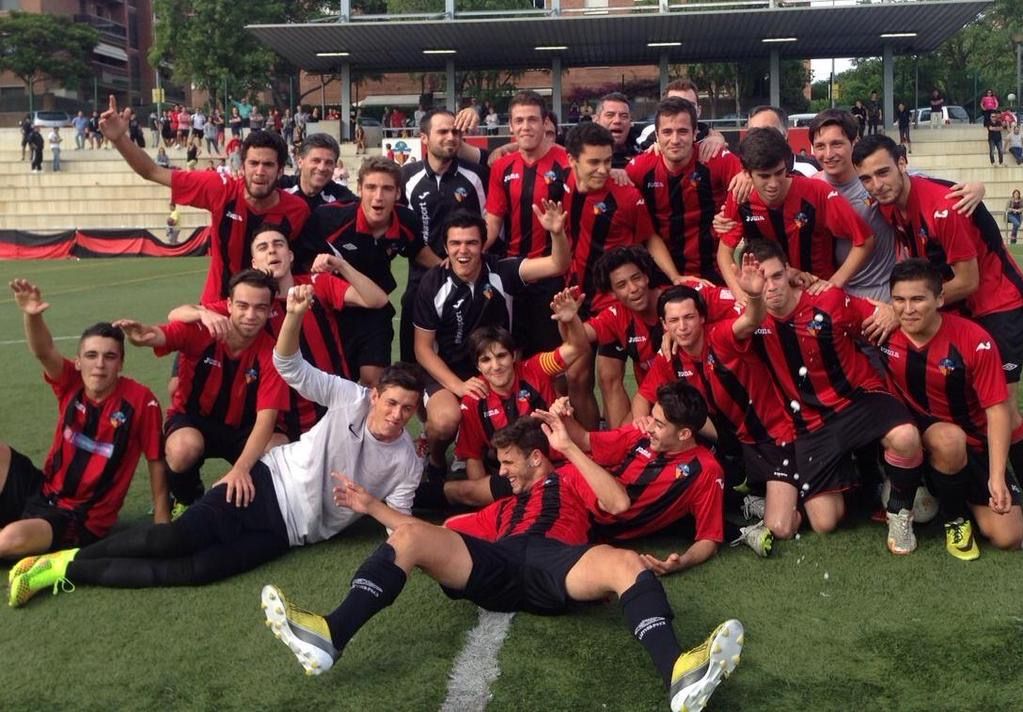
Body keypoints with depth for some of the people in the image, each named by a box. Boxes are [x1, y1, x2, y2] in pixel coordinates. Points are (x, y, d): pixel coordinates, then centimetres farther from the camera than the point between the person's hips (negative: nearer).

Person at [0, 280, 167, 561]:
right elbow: (44, 353, -23)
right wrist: (32, 315, -45)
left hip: (80, 520, -4)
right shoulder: (71, 384, -4)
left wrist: (161, 521, -6)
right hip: (41, 490, 5)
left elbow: (156, 460, -8)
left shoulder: (140, 400, -15)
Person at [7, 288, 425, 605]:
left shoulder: (407, 463, 1)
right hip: (270, 483, -1)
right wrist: (295, 315, -24)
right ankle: (69, 558, -3)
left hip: (290, 530, 1)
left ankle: (72, 571, -9)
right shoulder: (352, 399, -4)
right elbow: (289, 366, -7)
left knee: (196, 571, -19)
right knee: (174, 539, -23)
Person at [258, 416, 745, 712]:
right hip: (496, 568, 3)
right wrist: (374, 506, 32)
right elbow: (435, 532, 36)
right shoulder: (500, 507, 40)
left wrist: (570, 448, 8)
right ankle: (330, 637, -37)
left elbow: (618, 503, 10)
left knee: (626, 563, -33)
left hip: (555, 565, -3)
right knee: (409, 535, -18)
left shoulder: (569, 479, 31)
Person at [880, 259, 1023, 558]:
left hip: (975, 441, 1)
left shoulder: (974, 341, -22)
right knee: (950, 439, -39)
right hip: (921, 432, 0)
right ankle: (954, 518, -11)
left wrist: (997, 476, -24)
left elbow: (998, 410, -18)